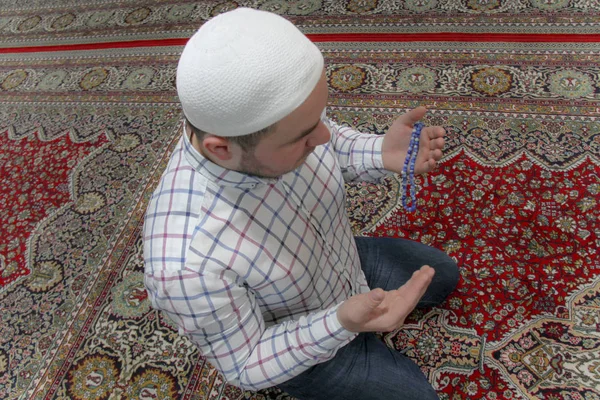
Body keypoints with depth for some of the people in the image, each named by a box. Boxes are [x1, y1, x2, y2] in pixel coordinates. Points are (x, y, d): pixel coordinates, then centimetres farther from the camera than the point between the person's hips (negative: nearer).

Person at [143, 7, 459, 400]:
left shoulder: (279, 111, -30)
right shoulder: (188, 264, -44)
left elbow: (333, 143, -6)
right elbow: (248, 365, -25)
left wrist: (383, 154, -27)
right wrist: (342, 323, -41)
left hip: (349, 260, 5)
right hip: (307, 340, -5)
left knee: (443, 277, 24)